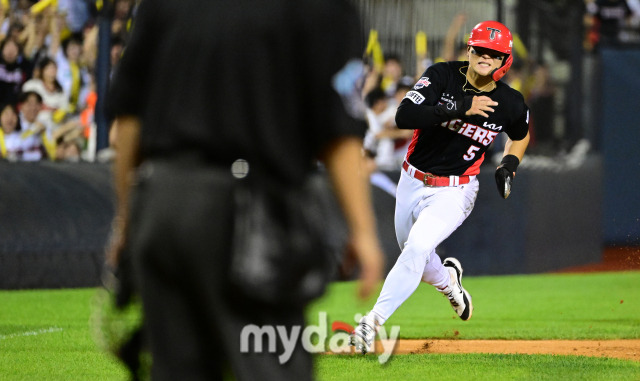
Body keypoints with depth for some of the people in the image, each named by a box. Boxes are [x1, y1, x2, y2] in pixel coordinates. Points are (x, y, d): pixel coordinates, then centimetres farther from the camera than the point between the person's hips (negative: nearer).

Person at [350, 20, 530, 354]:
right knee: (412, 251, 20)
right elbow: (404, 116, -28)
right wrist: (459, 108, -36)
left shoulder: (510, 104, -9)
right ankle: (447, 279, 55)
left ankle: (374, 321, -22)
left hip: (453, 192, -3)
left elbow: (520, 135, 16)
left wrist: (509, 165, -3)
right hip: (412, 183, 3)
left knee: (417, 247, -25)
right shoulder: (442, 76, -14)